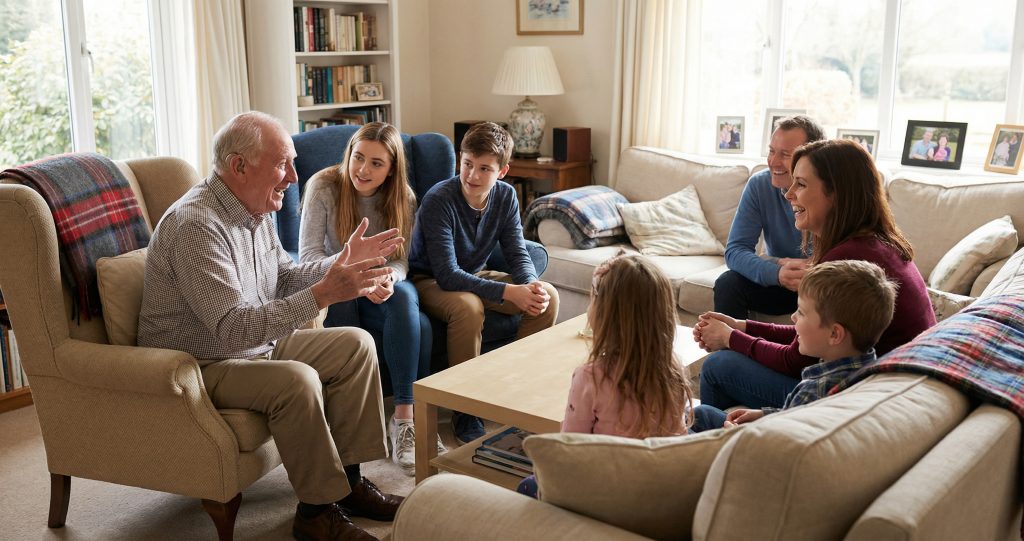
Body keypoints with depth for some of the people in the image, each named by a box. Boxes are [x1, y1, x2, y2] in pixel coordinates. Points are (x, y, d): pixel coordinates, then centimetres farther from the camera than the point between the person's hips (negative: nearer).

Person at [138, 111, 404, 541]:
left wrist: (342, 263, -1)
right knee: (297, 380, -32)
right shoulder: (196, 226, -28)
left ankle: (347, 479, 6)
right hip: (199, 367, -10)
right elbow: (233, 329, -34)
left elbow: (284, 280, 15)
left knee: (356, 345, 1)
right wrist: (323, 294, -38)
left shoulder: (255, 211, 3)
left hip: (256, 345, 10)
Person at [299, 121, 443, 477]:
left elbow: (400, 260, -1)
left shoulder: (402, 198, -1)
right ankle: (416, 417, -24)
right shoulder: (324, 187, -11)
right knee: (417, 323, -31)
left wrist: (389, 277, -27)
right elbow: (308, 255, -15)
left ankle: (404, 419, -29)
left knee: (405, 297, -35)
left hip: (383, 288, 4)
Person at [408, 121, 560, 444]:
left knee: (547, 296, -12)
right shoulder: (439, 200, -26)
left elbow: (518, 254, -5)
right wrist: (509, 292, -38)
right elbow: (447, 275, -31)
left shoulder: (505, 196, -7)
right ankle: (464, 414, -23)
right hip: (430, 281, -6)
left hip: (474, 276, 6)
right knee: (468, 306, -38)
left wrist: (531, 286, -29)